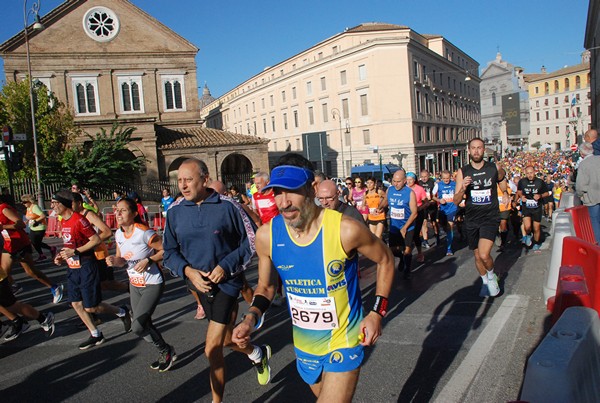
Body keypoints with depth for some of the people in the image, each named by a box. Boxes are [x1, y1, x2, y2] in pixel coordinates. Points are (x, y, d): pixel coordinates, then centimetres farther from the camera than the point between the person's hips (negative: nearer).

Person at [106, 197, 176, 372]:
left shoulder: (144, 233, -24)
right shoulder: (118, 234, -2)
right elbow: (121, 259, 7)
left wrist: (148, 260, -26)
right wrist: (114, 260, -14)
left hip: (152, 285, -8)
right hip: (134, 284, 8)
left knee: (137, 326, -12)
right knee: (144, 324, 15)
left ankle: (166, 351, 12)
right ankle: (165, 354, 36)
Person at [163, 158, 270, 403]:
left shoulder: (227, 207, -10)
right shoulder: (175, 213, 0)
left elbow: (249, 243, -3)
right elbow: (169, 252, 6)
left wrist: (226, 266, -16)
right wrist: (188, 270, -12)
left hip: (226, 282, -5)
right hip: (199, 284, 5)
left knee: (212, 349, -6)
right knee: (225, 339, 19)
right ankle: (258, 354, 50)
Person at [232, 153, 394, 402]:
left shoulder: (345, 230, -25)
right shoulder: (266, 235, -14)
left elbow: (385, 260, -5)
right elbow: (266, 287, 3)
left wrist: (377, 312, -11)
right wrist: (251, 318, -15)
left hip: (343, 343, -4)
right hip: (304, 347, 4)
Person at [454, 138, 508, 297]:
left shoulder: (494, 169, -3)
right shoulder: (463, 172, -2)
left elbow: (502, 178, 24)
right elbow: (456, 201, -5)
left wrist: (504, 193, 17)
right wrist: (463, 188, -22)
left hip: (490, 218, -2)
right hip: (471, 219, 2)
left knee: (484, 255, -18)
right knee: (477, 256, 14)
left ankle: (492, 276, 13)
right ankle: (485, 282, 39)